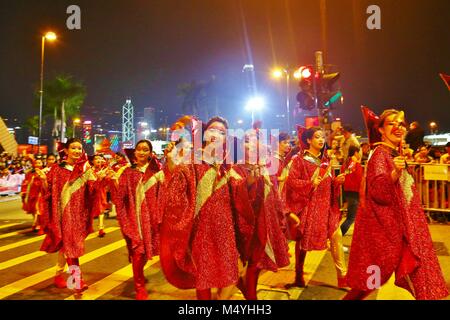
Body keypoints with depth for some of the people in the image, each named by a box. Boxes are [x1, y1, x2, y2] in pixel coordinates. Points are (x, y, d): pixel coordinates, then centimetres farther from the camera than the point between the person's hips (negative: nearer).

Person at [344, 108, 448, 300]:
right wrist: (394, 173, -42)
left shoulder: (396, 154, 12)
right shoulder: (379, 154, -15)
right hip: (383, 225, -9)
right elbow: (377, 191, -30)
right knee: (373, 276, -2)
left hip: (398, 222, 9)